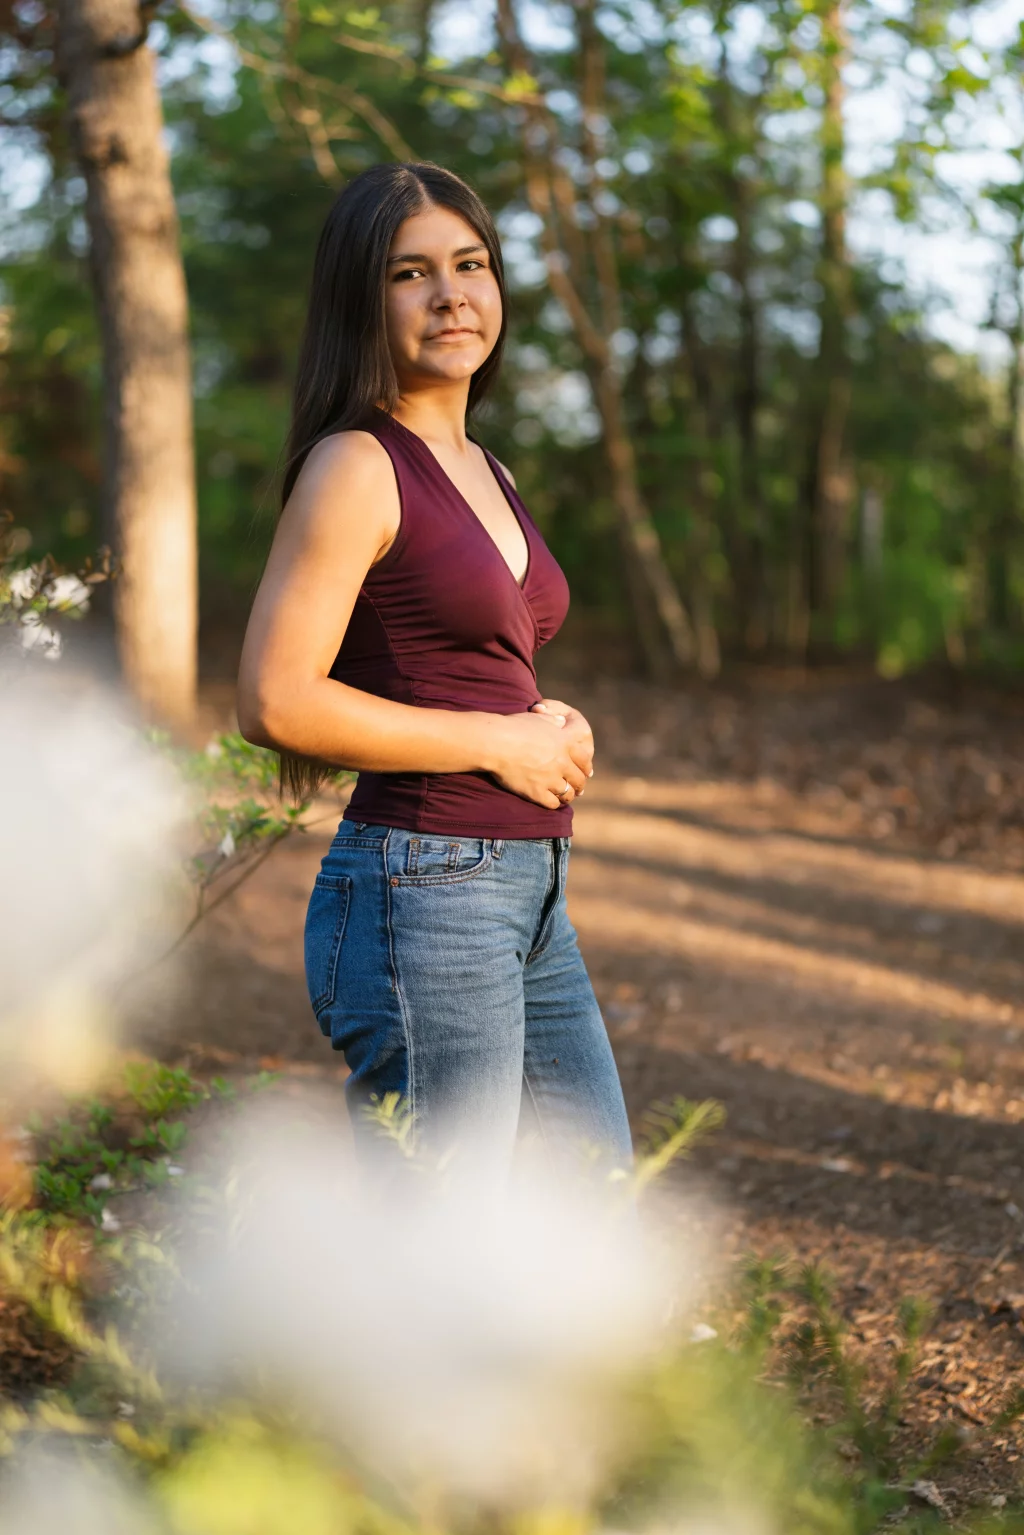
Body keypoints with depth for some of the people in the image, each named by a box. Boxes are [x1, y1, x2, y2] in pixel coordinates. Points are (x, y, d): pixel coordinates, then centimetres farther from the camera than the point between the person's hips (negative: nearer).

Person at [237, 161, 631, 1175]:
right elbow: (275, 699, -18)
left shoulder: (484, 470, 15)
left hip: (530, 892, 9)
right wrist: (499, 739, -13)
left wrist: (553, 729, 4)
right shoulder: (357, 465, -10)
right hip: (422, 892, -9)